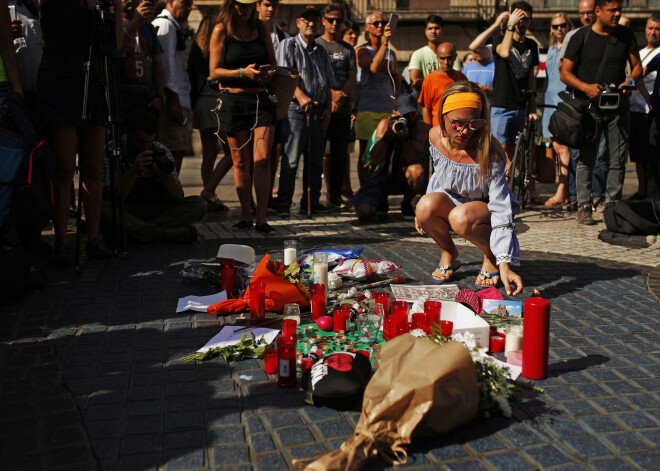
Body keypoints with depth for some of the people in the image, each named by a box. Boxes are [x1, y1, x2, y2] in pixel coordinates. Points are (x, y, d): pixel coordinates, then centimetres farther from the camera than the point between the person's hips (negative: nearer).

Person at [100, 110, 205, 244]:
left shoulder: (161, 152, -1)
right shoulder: (111, 151, -10)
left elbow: (177, 197, -5)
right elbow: (111, 198, -19)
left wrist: (166, 174, -25)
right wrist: (134, 171, -32)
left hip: (156, 211, 3)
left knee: (198, 204, -17)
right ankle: (166, 234, -32)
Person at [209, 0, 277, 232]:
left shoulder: (261, 28, 12)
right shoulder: (221, 30, 0)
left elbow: (272, 62, 18)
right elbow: (215, 71, -4)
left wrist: (268, 72, -5)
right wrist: (242, 72, -18)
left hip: (261, 98, 2)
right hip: (233, 99, -2)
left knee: (263, 159, -9)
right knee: (240, 161, 4)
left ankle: (261, 219, -6)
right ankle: (246, 216, 15)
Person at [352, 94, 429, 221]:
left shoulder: (420, 126, -10)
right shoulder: (385, 124, -8)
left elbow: (412, 160, -22)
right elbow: (375, 159, -19)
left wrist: (405, 137, -34)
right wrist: (388, 133, -28)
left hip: (406, 177, 0)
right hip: (383, 175, 0)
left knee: (417, 170, -38)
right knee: (364, 213, -23)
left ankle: (406, 204, -4)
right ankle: (381, 200, 17)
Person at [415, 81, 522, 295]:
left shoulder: (489, 154, -30)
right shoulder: (436, 136, -15)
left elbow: (501, 209, -32)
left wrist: (505, 264, -40)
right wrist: (425, 211, 14)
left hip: (486, 207, -4)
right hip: (449, 201, 4)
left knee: (461, 218, -38)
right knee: (426, 206, -31)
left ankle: (491, 257, -5)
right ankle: (449, 254, 0)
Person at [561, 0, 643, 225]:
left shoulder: (626, 35, 8)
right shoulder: (581, 36, -2)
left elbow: (637, 66, 14)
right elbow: (565, 73, -2)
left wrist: (630, 81, -9)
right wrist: (586, 87, -18)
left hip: (618, 106, 3)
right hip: (589, 106, -3)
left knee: (618, 160, 3)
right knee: (586, 158, -2)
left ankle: (612, 205, 13)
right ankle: (583, 206, 4)